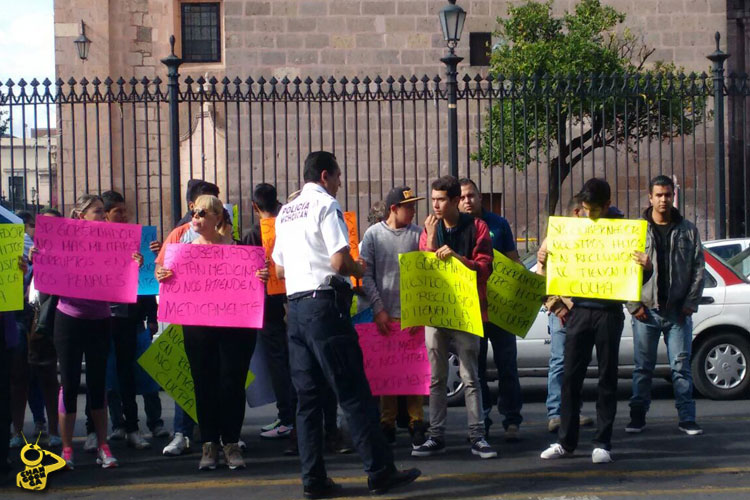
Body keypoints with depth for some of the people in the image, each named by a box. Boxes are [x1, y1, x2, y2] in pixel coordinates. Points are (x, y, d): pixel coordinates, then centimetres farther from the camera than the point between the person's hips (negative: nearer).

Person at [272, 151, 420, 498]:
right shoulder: (326, 205, -6)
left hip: (295, 307, 8)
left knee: (307, 395, 7)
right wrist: (359, 269, 4)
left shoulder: (285, 213, 18)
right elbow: (340, 261, -15)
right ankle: (379, 472, -2)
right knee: (353, 392, -5)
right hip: (324, 305, -8)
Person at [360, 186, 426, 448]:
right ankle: (387, 423, 12)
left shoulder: (418, 234, 5)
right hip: (384, 315, 0)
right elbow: (366, 274, 1)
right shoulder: (373, 234, 4)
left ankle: (416, 422, 9)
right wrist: (378, 309, -7)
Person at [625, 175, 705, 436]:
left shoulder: (688, 230, 6)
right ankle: (637, 417, 13)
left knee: (681, 366, 2)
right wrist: (634, 304, -7)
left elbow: (699, 268, 5)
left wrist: (691, 303, -3)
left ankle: (687, 418, 6)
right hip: (646, 311, -1)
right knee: (643, 367, 5)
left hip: (678, 312, 1)